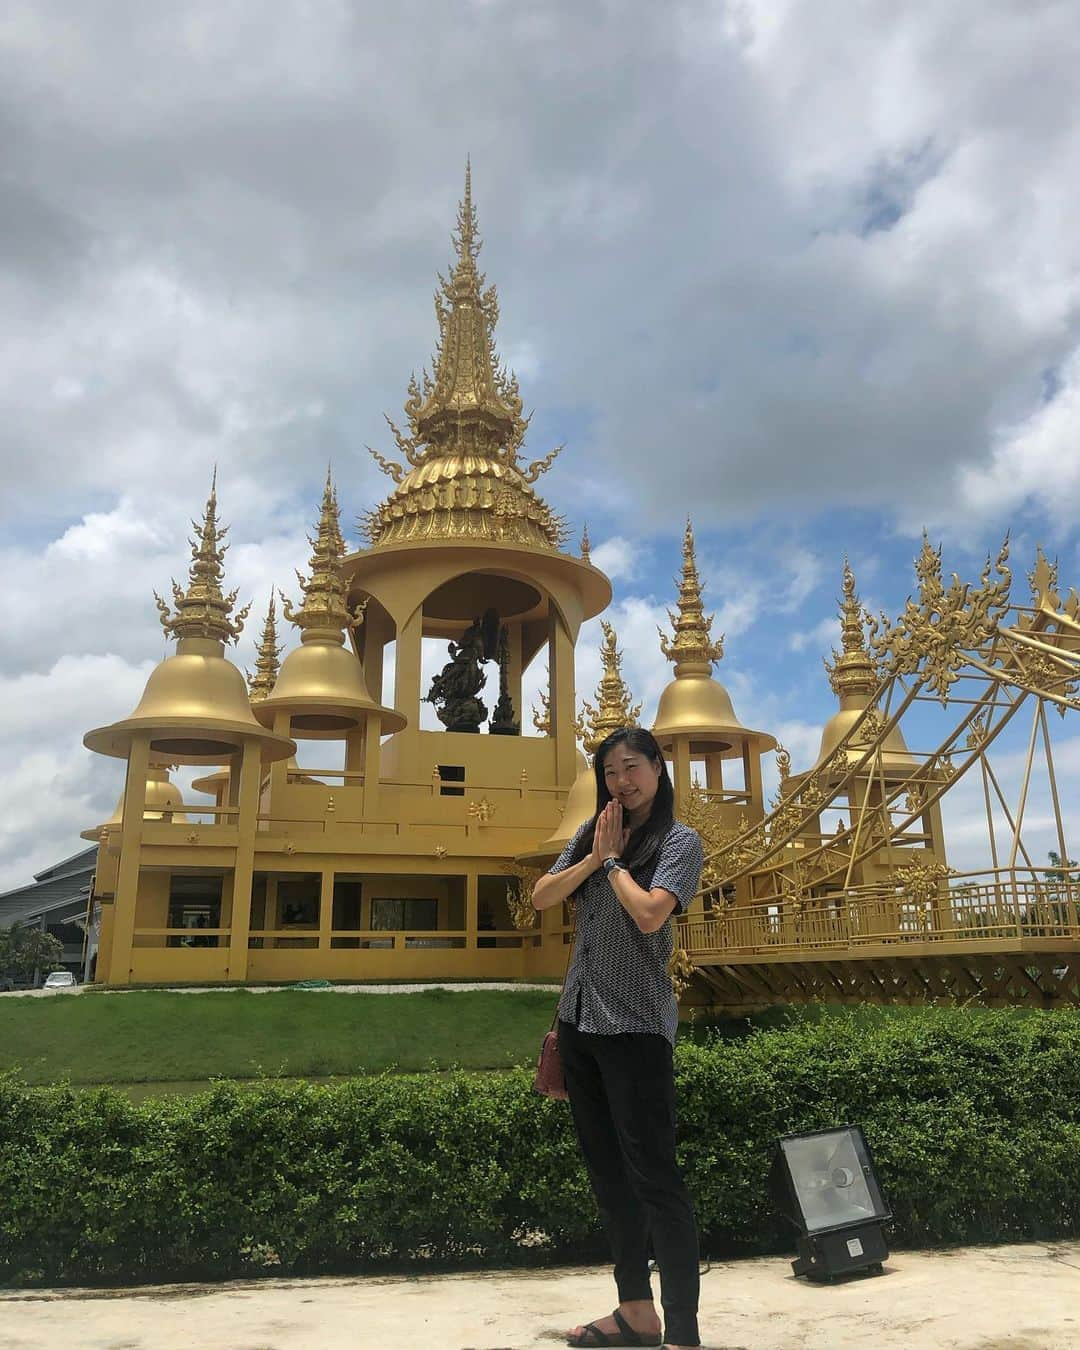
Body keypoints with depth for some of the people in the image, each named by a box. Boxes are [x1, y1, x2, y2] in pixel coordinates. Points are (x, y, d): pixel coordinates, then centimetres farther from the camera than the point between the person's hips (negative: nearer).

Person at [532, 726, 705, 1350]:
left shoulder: (680, 841, -6)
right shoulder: (593, 832, 11)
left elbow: (650, 913, -21)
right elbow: (543, 896, 5)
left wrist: (613, 859, -7)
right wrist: (595, 856, -7)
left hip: (635, 1024, -7)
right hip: (579, 1018, 7)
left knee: (653, 1173, -7)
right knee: (607, 1170, 14)